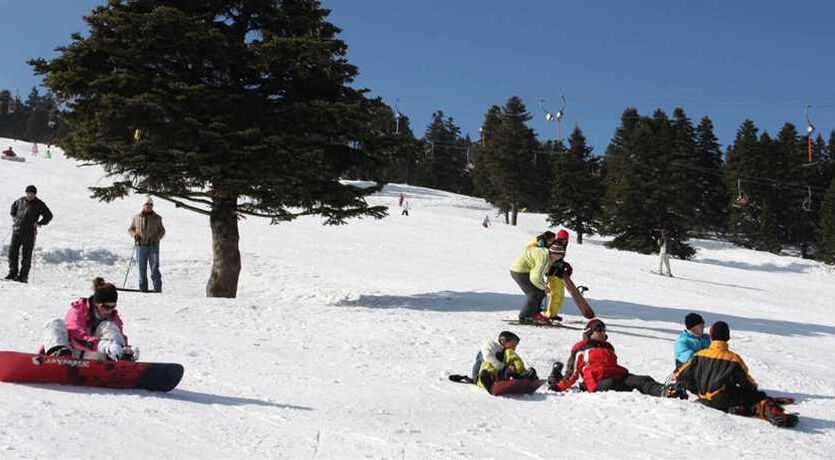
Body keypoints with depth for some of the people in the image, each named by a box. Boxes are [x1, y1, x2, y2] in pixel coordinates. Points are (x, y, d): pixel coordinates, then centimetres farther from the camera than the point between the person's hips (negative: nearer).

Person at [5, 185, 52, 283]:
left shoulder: (39, 205, -1)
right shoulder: (20, 201, 9)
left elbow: (49, 216, 5)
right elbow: (13, 207, 29)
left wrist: (39, 223, -3)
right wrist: (14, 217, 18)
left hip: (29, 232, -3)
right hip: (17, 230, 4)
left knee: (26, 255, -2)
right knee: (12, 252, 1)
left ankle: (23, 276, 2)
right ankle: (13, 272, 12)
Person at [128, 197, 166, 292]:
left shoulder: (157, 218, 9)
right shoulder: (137, 217, 11)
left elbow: (162, 231, 12)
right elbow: (130, 229, 17)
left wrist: (156, 237, -8)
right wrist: (134, 234, -6)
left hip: (153, 245, -1)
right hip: (141, 245, 1)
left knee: (154, 268, -7)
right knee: (142, 268, 2)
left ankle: (157, 288, -6)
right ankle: (143, 288, 8)